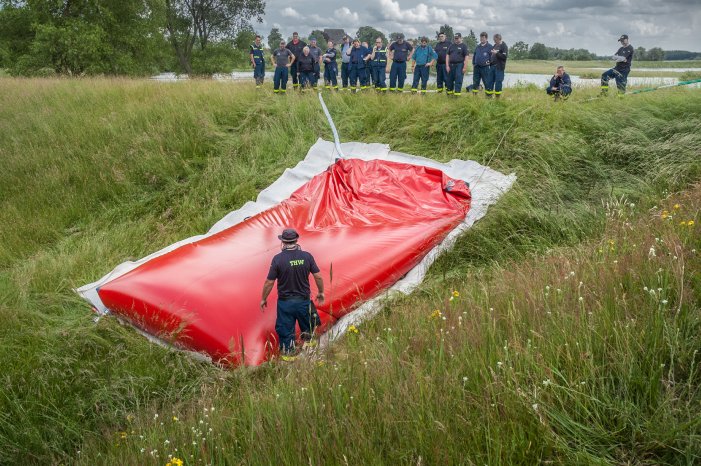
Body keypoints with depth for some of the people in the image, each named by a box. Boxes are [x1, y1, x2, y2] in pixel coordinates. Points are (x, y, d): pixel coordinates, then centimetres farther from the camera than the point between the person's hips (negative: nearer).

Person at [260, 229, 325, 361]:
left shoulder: (278, 259, -17)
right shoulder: (307, 256, -11)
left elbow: (269, 282, -12)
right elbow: (318, 277, -5)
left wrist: (263, 299, 3)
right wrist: (321, 292, 12)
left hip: (285, 302, -2)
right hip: (303, 300, 2)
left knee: (285, 328, 16)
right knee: (306, 324, 26)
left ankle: (288, 352, 29)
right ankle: (307, 340, 47)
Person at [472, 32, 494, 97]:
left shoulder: (490, 46, -2)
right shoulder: (477, 46, 14)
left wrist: (489, 62, -9)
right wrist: (474, 63, 13)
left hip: (485, 68, -5)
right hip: (476, 68, 5)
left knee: (487, 83, -4)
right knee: (475, 82, 9)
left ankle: (489, 96, 1)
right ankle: (474, 96, 17)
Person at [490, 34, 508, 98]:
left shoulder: (504, 46, -5)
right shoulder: (495, 45, 16)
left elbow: (505, 56, -14)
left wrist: (496, 53, -19)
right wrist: (490, 60, 8)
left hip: (499, 67, -7)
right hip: (493, 66, 7)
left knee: (498, 81, -6)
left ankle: (498, 96, 0)